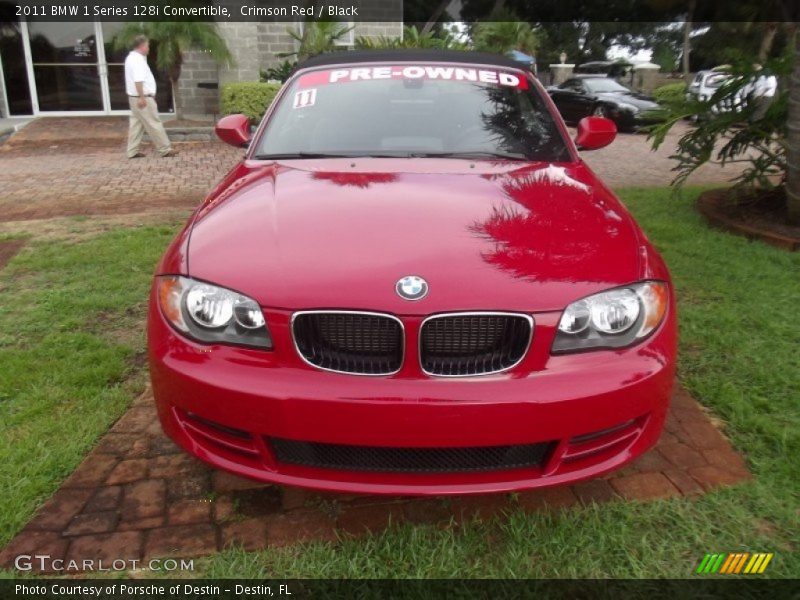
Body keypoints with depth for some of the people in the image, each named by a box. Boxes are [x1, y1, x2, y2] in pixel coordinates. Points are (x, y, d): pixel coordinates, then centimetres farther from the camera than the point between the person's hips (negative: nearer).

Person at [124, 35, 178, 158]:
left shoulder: (132, 58, 17)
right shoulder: (138, 59, -17)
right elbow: (138, 80, -26)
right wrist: (142, 97, -27)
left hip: (135, 97, 11)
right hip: (142, 98, -11)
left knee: (136, 124, 11)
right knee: (154, 124, -5)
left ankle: (132, 151, 12)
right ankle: (165, 150, -1)